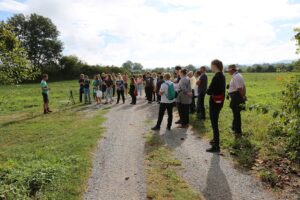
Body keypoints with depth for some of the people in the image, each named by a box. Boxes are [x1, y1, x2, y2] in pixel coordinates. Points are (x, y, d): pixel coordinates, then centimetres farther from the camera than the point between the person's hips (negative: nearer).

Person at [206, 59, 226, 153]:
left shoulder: (216, 77, -20)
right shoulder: (222, 76, 10)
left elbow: (210, 91, -22)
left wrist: (207, 90, -1)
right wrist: (210, 90, 4)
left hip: (215, 102, -10)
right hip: (219, 101, 10)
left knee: (214, 124, -3)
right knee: (215, 123, 23)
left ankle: (216, 146, 4)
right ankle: (215, 140, 38)